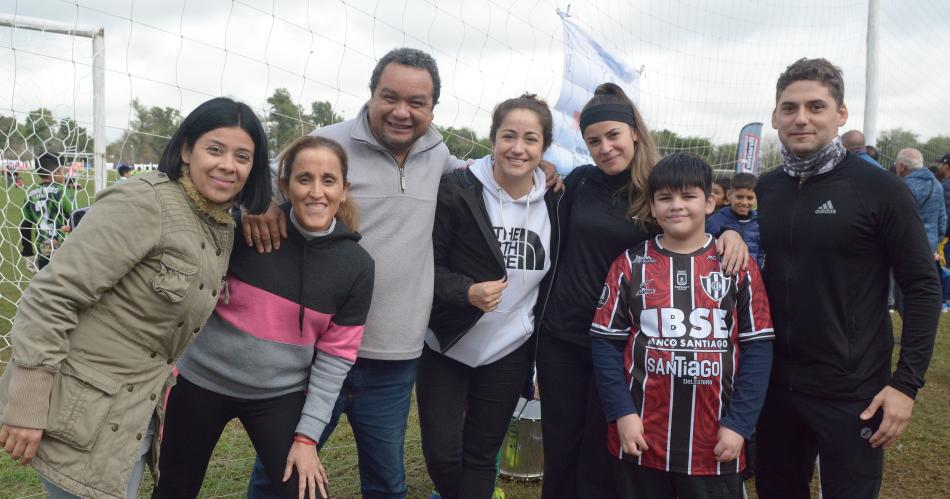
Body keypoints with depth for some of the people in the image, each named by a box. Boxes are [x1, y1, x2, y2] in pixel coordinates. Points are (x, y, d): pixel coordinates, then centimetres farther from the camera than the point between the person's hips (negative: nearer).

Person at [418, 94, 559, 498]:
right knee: (441, 454, 4)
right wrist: (468, 292, -28)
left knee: (482, 455, 12)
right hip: (445, 346, -2)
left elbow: (550, 282, 10)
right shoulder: (457, 191, -14)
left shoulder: (553, 203, -1)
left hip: (508, 352, 3)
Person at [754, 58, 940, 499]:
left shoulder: (879, 189, -10)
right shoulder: (764, 189, 3)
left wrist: (906, 383, -13)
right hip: (775, 384, 4)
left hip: (852, 392, -4)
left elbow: (923, 288, -8)